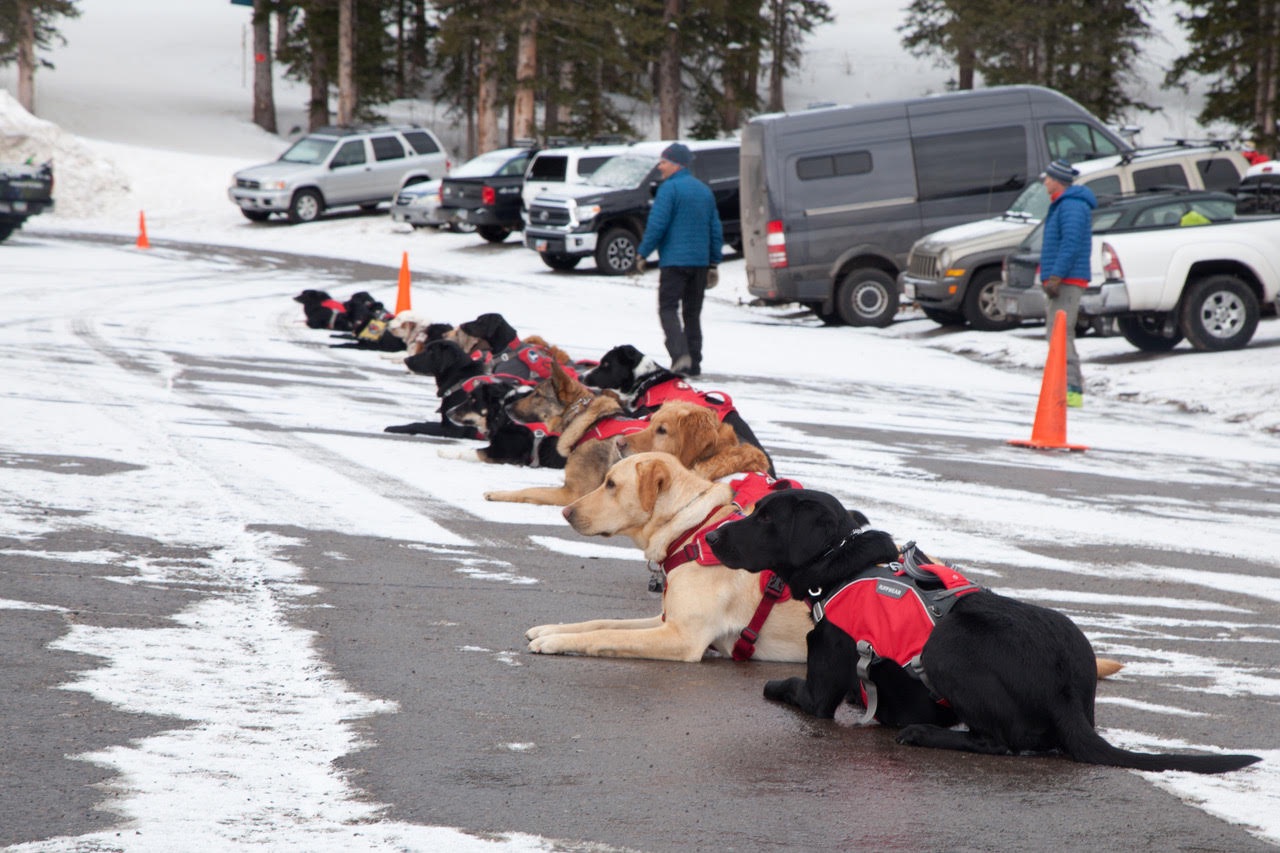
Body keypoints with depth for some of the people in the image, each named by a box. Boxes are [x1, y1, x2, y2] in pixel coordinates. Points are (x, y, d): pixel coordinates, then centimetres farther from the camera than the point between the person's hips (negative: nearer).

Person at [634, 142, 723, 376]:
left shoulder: (669, 188, -9)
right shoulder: (704, 190, 14)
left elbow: (656, 225, -15)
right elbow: (716, 229, 15)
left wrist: (642, 253, -5)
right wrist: (714, 263, 18)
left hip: (674, 260, -7)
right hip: (700, 260, 7)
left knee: (668, 309, -5)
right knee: (692, 312, 12)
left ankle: (680, 355, -23)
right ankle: (693, 363, 11)